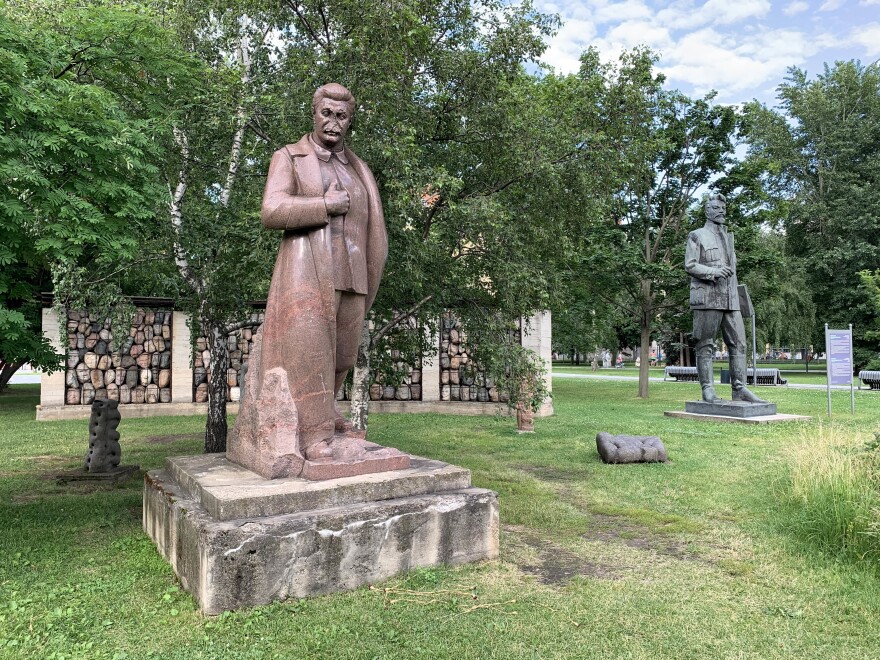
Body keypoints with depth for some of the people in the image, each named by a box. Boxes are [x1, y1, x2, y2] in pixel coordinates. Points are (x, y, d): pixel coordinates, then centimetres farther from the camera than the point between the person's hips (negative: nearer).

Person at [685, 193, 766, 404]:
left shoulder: (728, 237, 23)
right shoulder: (697, 236, 5)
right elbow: (690, 266, -5)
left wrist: (736, 296, 21)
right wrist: (714, 272, -20)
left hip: (730, 299, 6)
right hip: (707, 297, -6)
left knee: (738, 343, 0)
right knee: (705, 345, -4)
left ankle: (740, 389, 2)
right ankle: (708, 390, -2)